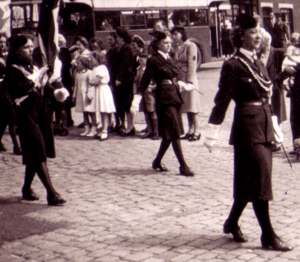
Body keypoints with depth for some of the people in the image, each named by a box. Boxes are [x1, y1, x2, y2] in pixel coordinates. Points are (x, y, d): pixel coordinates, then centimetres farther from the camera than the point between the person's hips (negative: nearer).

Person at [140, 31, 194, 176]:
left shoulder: (169, 59, 16)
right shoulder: (154, 60, -7)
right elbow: (145, 80, -7)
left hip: (174, 96, 8)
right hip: (164, 98, -8)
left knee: (169, 134, 12)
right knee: (174, 133, -9)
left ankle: (157, 162, 25)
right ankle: (183, 166, -7)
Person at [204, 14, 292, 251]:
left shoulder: (259, 64, 13)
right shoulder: (233, 65, -10)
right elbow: (222, 100, -11)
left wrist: (274, 128, 22)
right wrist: (212, 133, -13)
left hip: (264, 127, 8)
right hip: (247, 127, -8)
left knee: (250, 181, 14)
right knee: (260, 180, -6)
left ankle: (232, 223, 30)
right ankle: (268, 236, 1)